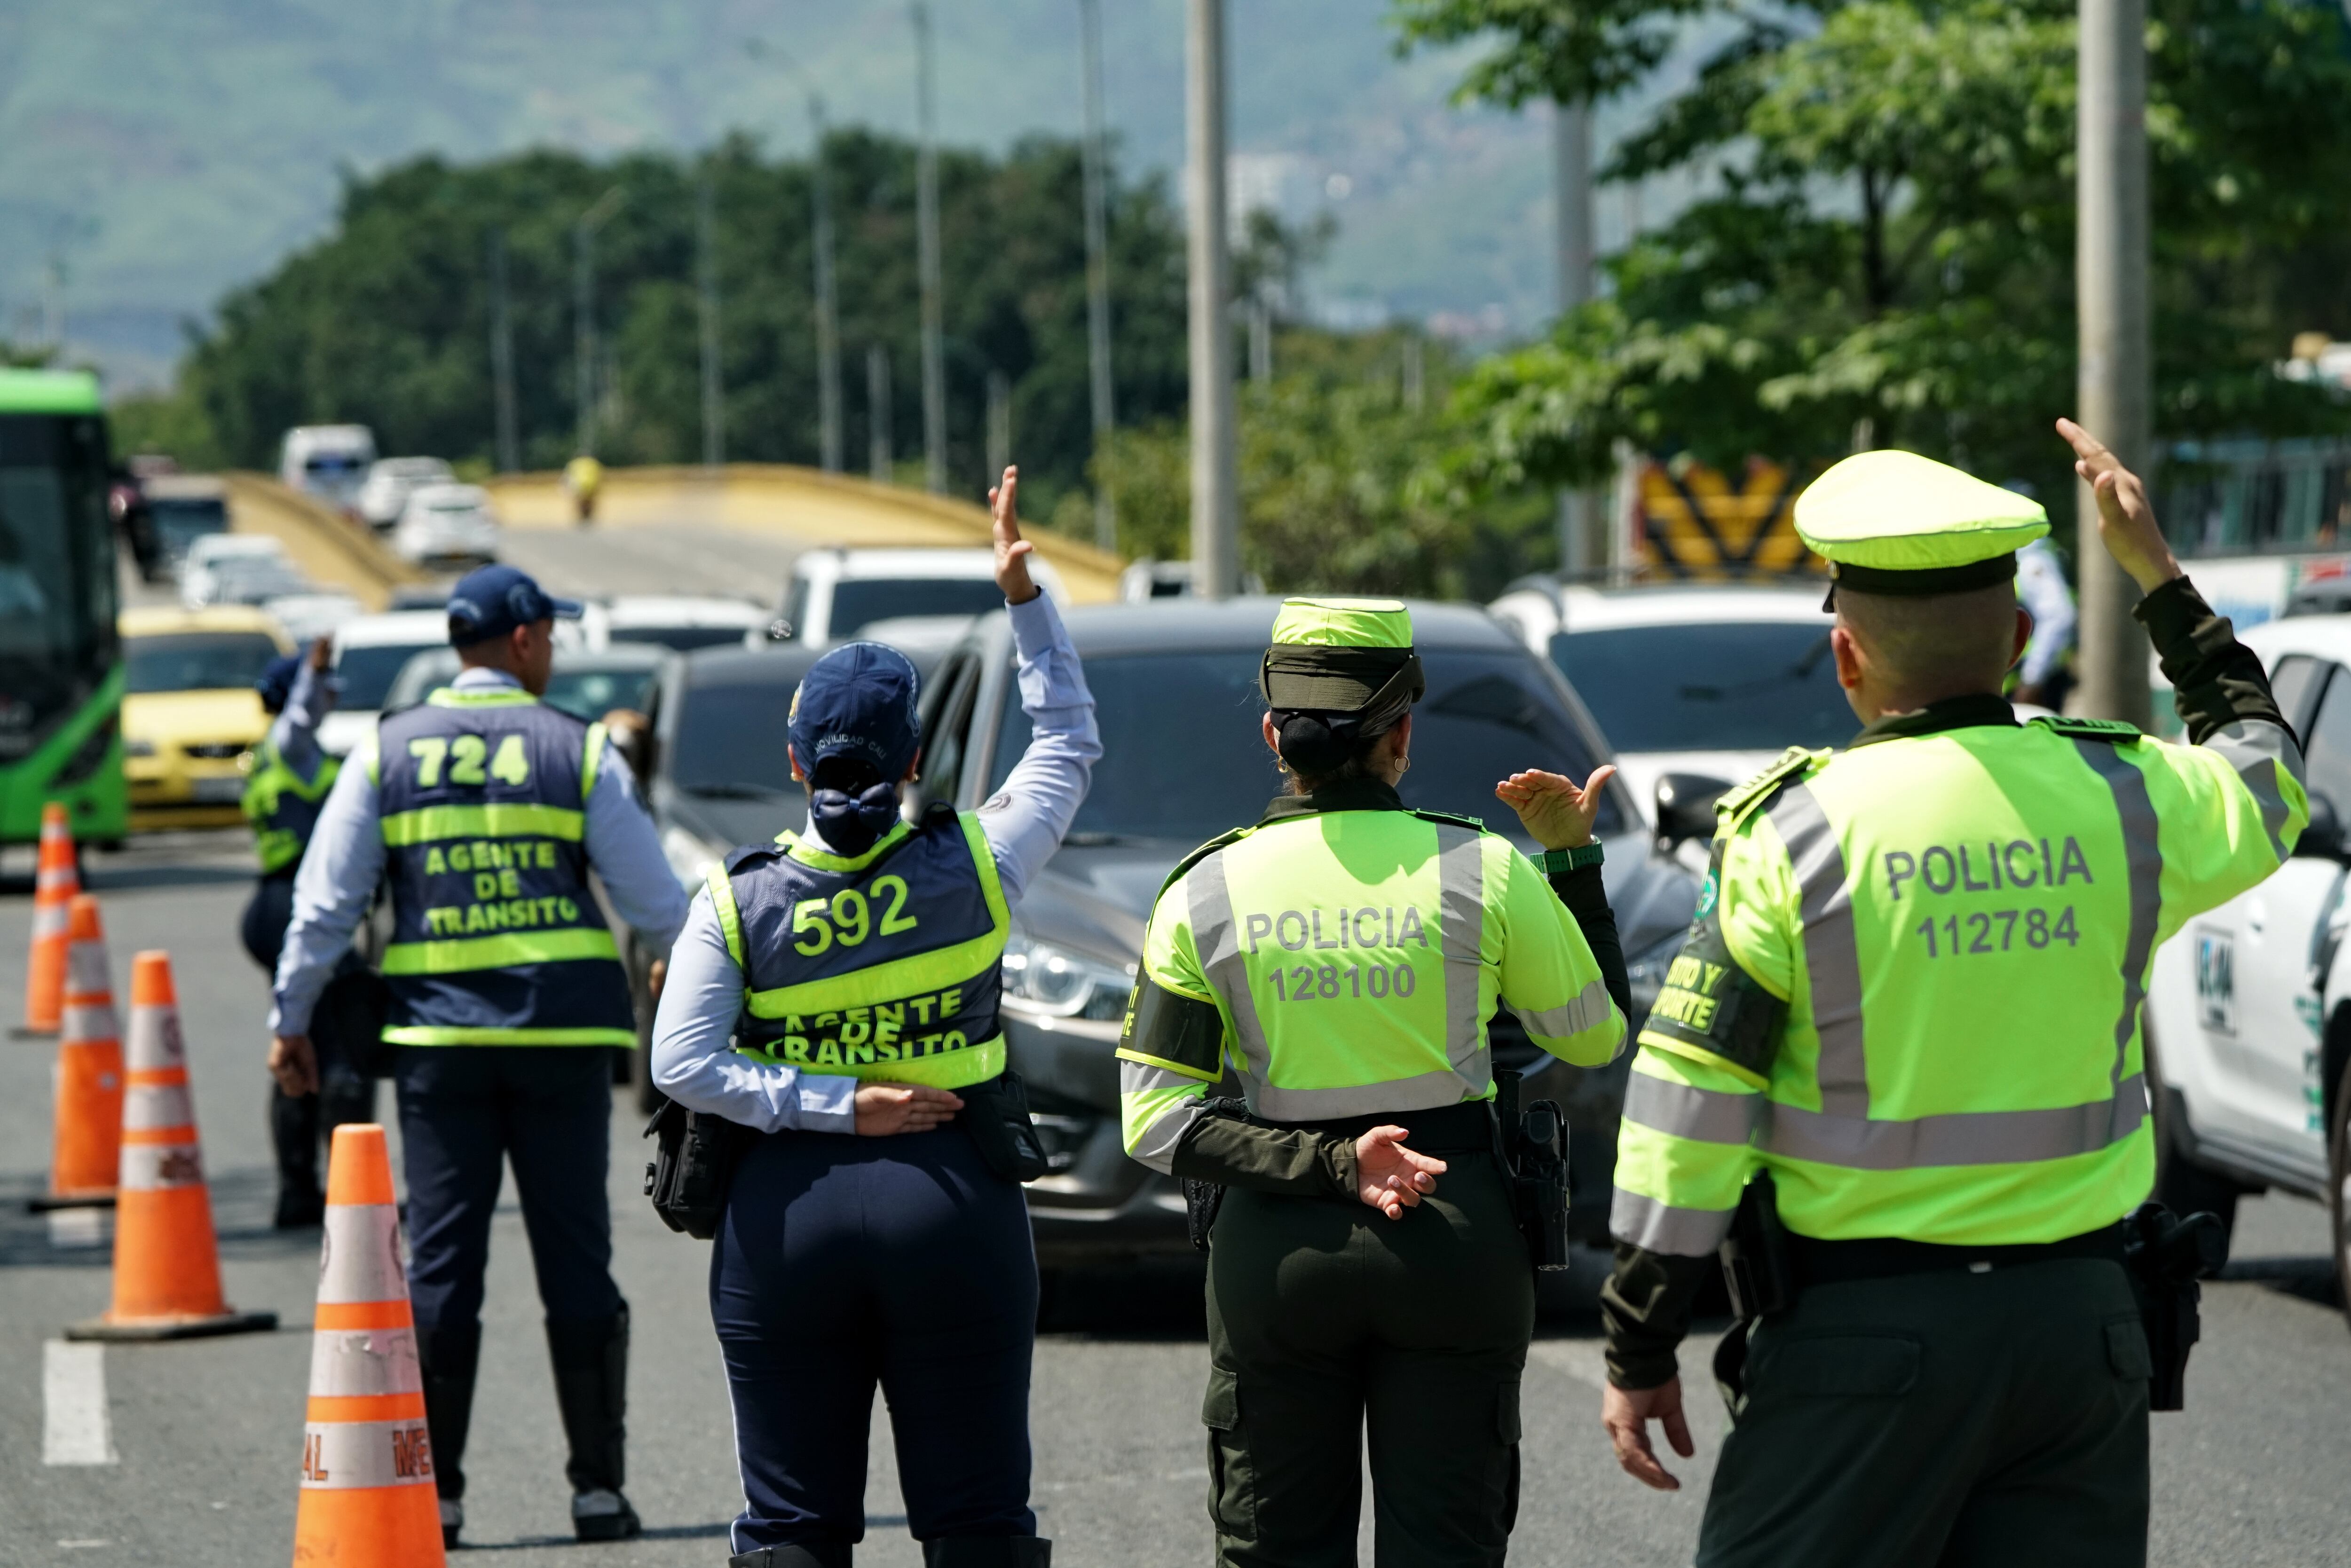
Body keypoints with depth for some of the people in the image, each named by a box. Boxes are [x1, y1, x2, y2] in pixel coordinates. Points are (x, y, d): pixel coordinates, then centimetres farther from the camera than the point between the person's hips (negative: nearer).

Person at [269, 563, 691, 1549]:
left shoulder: (387, 754, 6)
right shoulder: (580, 754, 1)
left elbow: (324, 903, 4)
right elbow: (654, 899, 3)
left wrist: (291, 1019, 14)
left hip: (437, 1036, 1)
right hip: (562, 1033, -1)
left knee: (441, 1261, 3)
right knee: (575, 1258, 3)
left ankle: (434, 1493, 2)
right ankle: (598, 1487, 4)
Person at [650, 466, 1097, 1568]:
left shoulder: (738, 900, -3)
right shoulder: (974, 866, -3)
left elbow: (685, 1066, -9)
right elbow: (1068, 742, 12)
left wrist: (836, 1106, -8)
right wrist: (1024, 596, 11)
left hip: (785, 1214, 0)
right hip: (952, 1205, 0)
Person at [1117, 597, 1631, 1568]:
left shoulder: (1207, 894, -3)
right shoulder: (1484, 872, -6)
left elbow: (1154, 1122, -7)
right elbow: (1596, 1038, 7)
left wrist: (1328, 1166, -10)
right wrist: (1573, 860, 12)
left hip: (1278, 1257, 1)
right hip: (1458, 1239, -1)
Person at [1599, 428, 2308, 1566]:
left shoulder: (1796, 833, -9)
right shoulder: (2122, 798, 1)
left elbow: (1687, 1111, -9)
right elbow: (2265, 782, 26)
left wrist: (1640, 1353, -1)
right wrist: (2158, 576, 34)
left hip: (1866, 1335, -4)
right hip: (2081, 1322, 4)